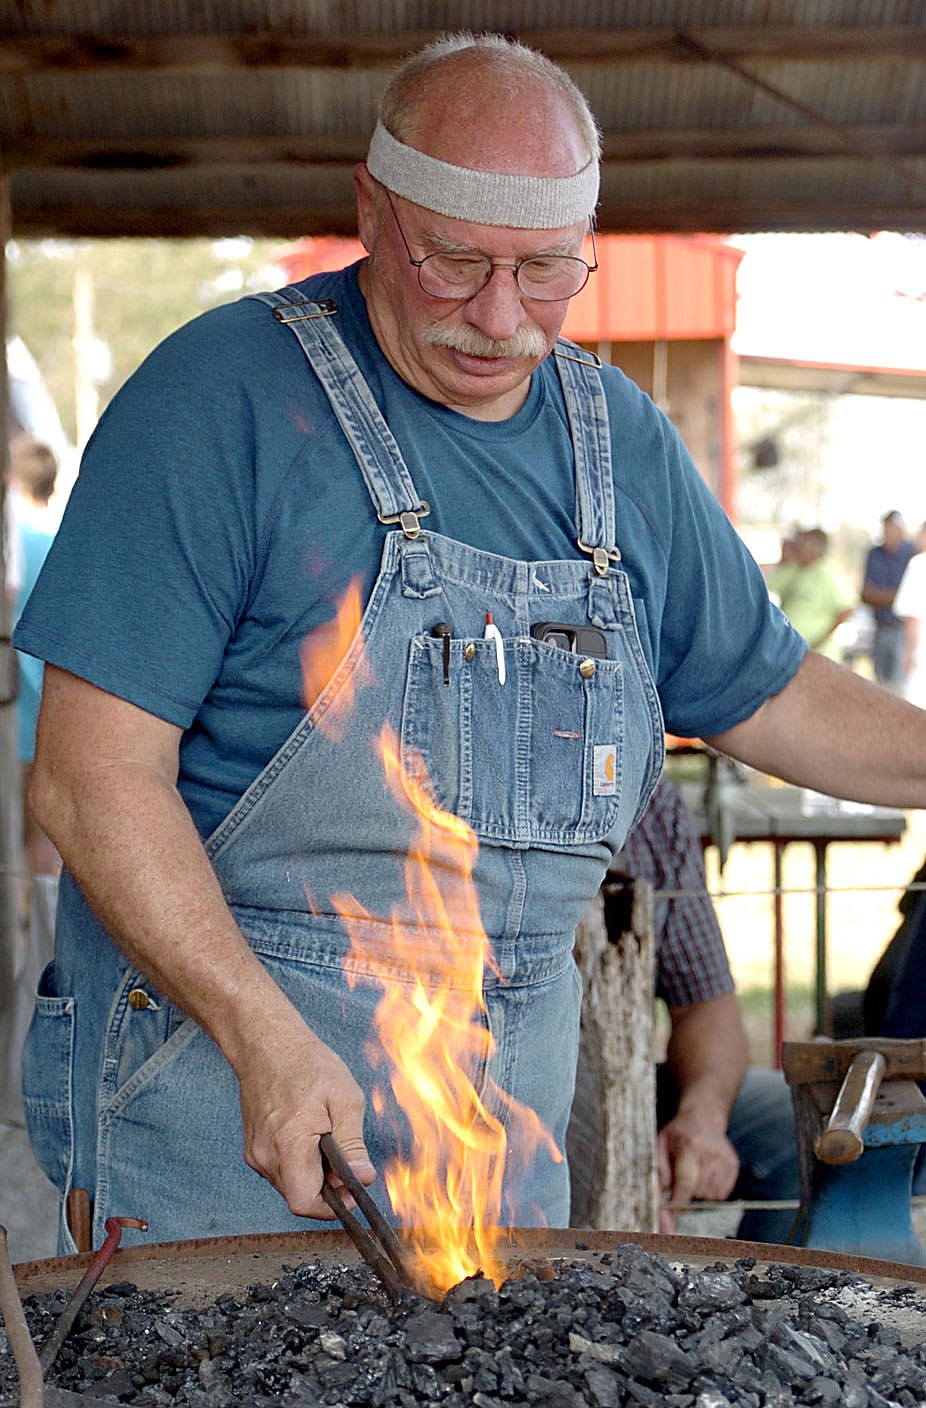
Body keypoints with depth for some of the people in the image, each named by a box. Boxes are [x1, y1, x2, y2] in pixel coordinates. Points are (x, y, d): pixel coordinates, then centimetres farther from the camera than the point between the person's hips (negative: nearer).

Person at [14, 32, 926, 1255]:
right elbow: (94, 776, -16)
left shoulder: (621, 440, 7)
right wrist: (265, 1038, -24)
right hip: (217, 1042, -5)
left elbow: (762, 691, 21)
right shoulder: (221, 397, -12)